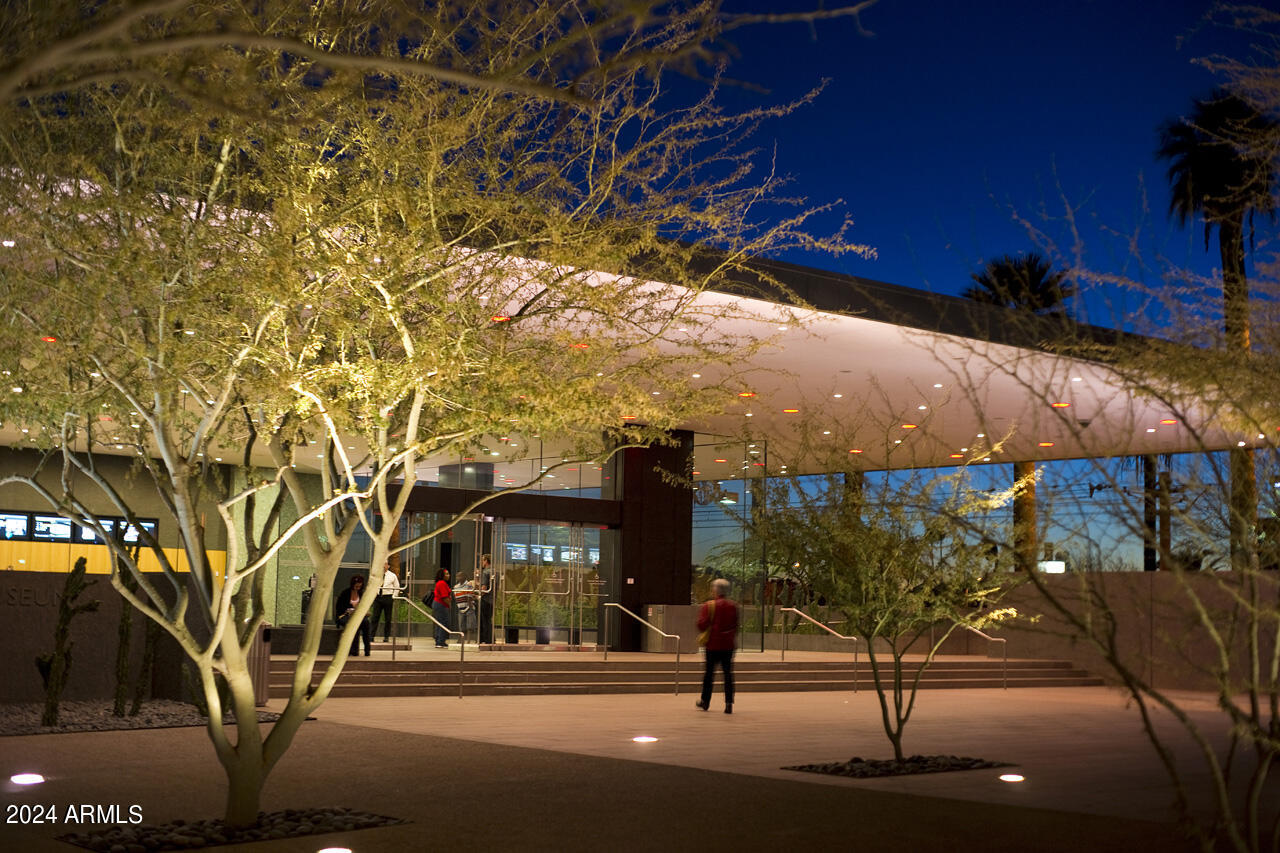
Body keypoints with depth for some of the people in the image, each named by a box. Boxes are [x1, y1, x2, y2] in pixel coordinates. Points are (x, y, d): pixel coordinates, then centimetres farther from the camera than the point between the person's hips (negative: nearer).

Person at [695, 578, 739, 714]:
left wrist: (701, 612, 5)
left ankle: (705, 701, 21)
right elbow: (736, 625, 11)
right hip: (728, 645, 3)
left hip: (713, 645, -3)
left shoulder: (709, 606, -11)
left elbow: (702, 625, -13)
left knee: (709, 672, 10)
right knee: (728, 673, 3)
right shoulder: (734, 606, 3)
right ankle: (729, 703, -4)